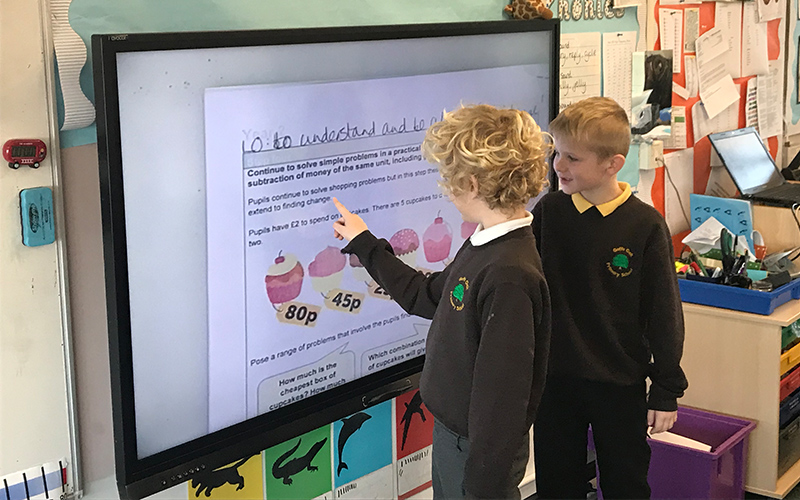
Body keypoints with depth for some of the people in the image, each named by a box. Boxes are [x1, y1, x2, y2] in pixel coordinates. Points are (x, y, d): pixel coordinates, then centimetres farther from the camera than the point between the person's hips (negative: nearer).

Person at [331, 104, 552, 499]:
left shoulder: (509, 276, -30)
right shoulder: (484, 245, 2)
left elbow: (502, 393, -29)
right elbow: (428, 296, 18)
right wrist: (364, 244, 23)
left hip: (481, 448, -9)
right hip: (451, 430, 9)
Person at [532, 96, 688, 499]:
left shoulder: (646, 225, -12)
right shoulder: (549, 211, -5)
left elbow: (665, 313, -6)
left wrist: (667, 391, -3)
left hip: (620, 384, -2)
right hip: (554, 377, 2)